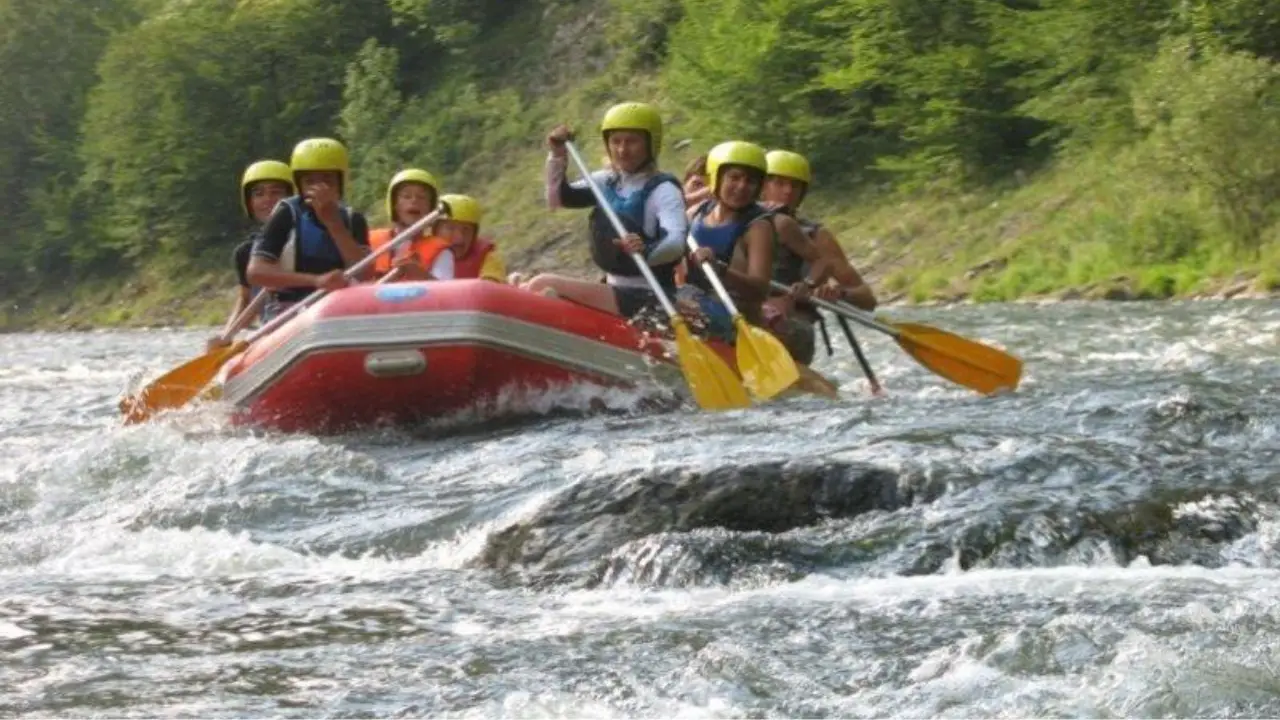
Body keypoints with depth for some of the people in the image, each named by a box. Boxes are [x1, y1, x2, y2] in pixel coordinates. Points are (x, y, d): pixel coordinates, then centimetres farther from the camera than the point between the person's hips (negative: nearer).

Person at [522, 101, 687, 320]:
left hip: (647, 300, -9)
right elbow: (557, 199, 16)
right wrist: (557, 156, 0)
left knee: (543, 287, -22)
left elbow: (676, 243, -27)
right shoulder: (608, 181, 12)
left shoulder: (663, 191, -11)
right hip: (614, 289, 9)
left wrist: (646, 251, -49)